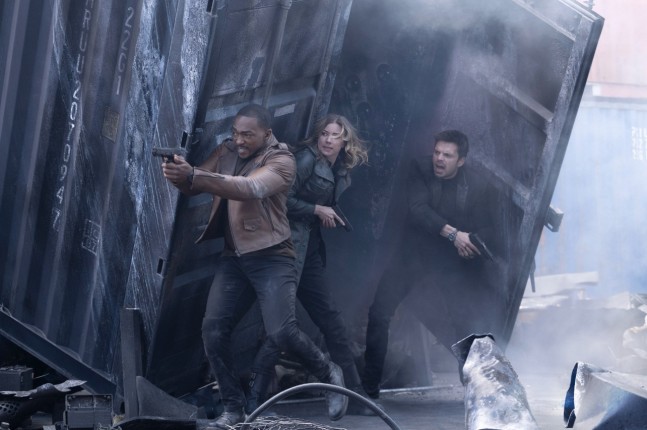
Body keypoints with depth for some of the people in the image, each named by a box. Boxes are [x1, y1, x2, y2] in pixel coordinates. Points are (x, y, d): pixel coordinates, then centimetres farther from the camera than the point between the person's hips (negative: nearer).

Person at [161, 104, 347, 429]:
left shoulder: (281, 160, -13)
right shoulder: (226, 152, 7)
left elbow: (251, 187, -31)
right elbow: (196, 183, 0)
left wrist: (193, 177, -43)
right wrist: (180, 175, -27)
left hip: (271, 258, -6)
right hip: (233, 258, 6)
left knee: (281, 332, -18)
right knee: (213, 330, -5)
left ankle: (328, 374, 12)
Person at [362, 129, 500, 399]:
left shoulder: (478, 187, -9)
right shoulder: (420, 170, -9)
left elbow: (487, 230, -7)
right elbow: (418, 209, -20)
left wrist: (472, 241, -30)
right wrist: (453, 234, -30)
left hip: (452, 262, 0)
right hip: (413, 254, 1)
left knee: (468, 321, -10)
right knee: (379, 313, -6)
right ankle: (369, 386, 5)